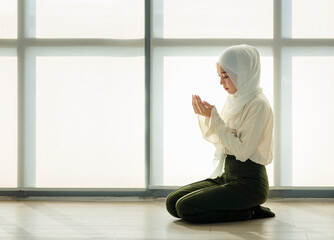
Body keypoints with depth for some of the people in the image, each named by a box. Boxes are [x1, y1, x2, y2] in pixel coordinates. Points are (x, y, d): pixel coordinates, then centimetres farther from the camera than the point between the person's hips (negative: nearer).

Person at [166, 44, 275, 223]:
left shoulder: (258, 105, -15)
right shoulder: (234, 100, 12)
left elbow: (242, 151, -21)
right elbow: (215, 138, 18)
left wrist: (214, 117, -19)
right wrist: (203, 114, 1)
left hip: (249, 181, -9)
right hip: (228, 175, 9)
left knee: (185, 208, -19)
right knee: (172, 202, 0)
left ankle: (249, 211, -5)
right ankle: (244, 208, 5)